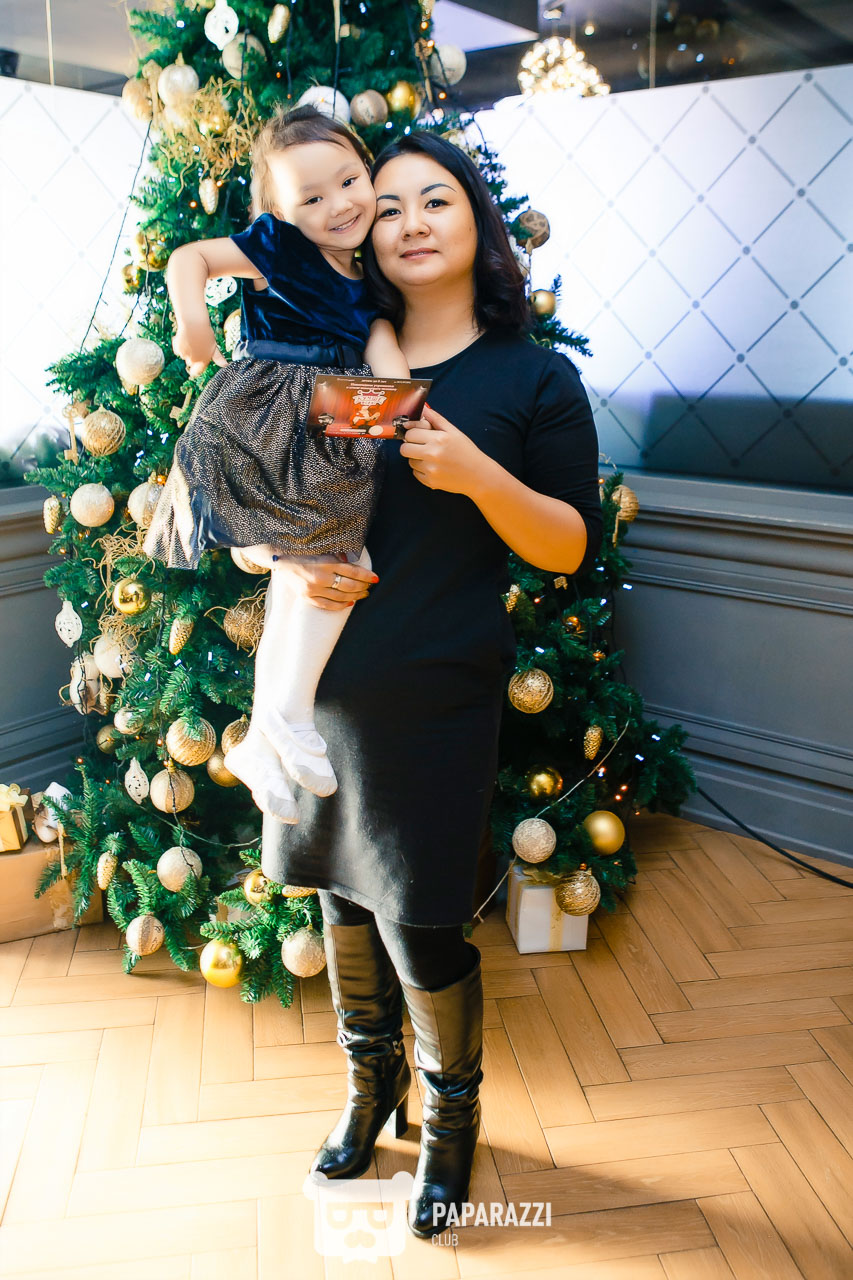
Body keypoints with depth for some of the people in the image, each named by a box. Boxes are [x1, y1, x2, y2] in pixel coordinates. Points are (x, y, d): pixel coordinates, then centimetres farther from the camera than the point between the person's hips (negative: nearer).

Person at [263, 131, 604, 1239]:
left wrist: (477, 473, -20)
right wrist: (285, 563, -7)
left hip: (437, 697, -4)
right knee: (342, 898, 16)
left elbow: (571, 546, -4)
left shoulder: (534, 376, -1)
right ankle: (372, 1086, 42)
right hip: (321, 682, 4)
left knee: (420, 924, 3)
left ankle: (453, 1114, 33)